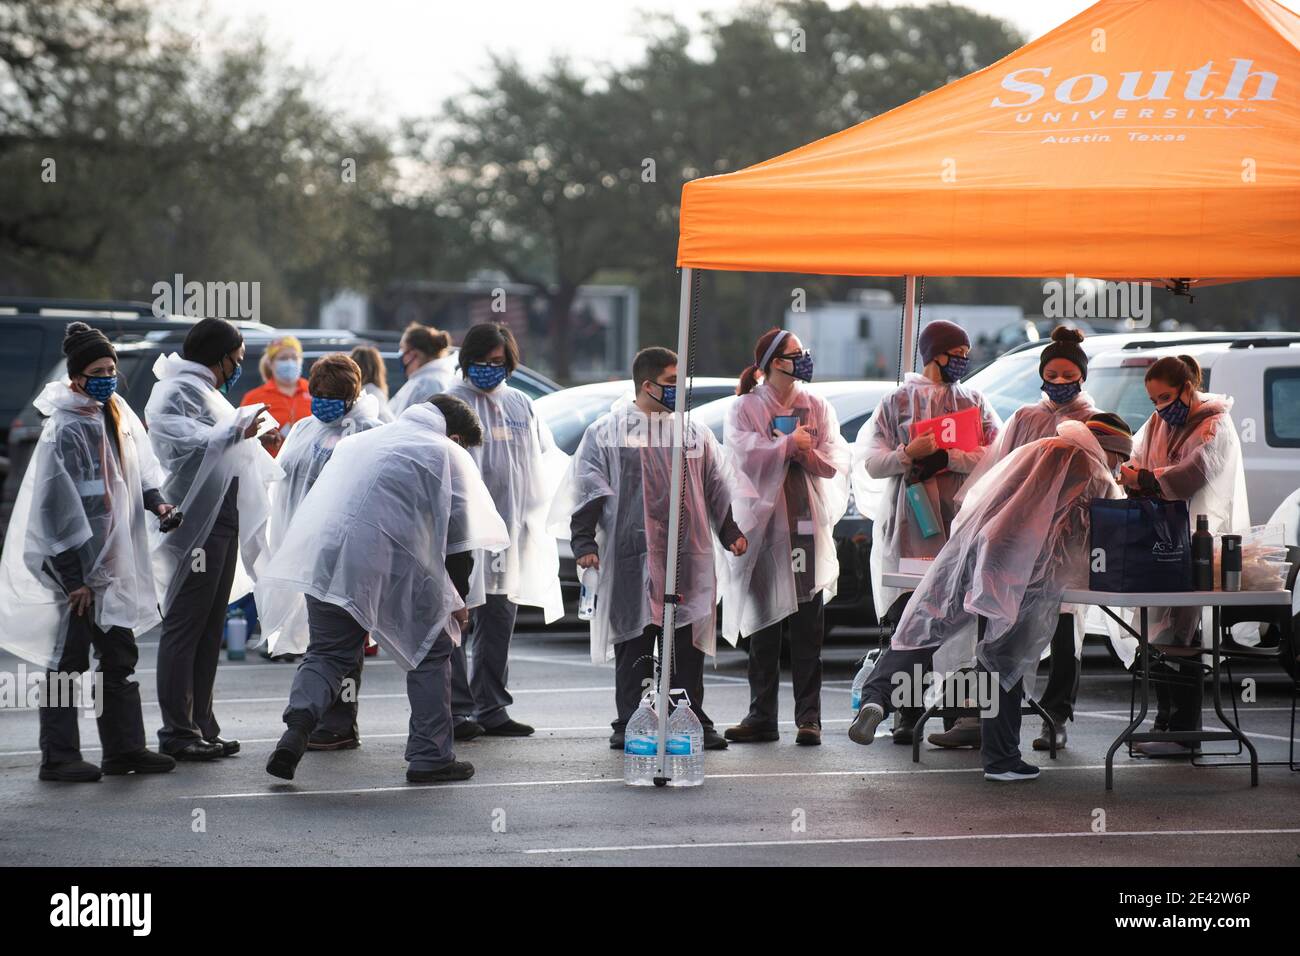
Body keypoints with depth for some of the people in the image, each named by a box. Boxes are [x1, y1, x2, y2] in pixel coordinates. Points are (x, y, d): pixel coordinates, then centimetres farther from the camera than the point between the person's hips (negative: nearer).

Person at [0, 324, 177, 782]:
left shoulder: (116, 415, 6)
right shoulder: (65, 429, -18)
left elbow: (139, 464, 20)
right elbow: (58, 506, -19)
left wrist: (156, 500, -2)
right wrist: (74, 577, -19)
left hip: (111, 557, 8)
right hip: (72, 561, -8)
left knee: (120, 654, 12)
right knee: (67, 659, -2)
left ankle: (125, 747, 20)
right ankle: (58, 757, 5)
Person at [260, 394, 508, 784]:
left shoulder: (361, 440, 28)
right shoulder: (447, 453, 11)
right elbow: (458, 532, 6)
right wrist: (457, 598, 15)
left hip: (324, 559, 5)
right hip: (391, 566, -4)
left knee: (327, 652, 16)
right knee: (430, 649, 12)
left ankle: (297, 726, -11)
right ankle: (430, 757, 11)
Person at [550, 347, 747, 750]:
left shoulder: (694, 433, 14)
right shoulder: (606, 432, 3)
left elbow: (717, 489, 22)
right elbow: (587, 490, 2)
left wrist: (731, 532, 17)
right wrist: (584, 542, -5)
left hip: (688, 557, 3)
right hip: (631, 557, -3)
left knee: (687, 644, 3)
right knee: (633, 645, 1)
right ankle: (629, 724, 7)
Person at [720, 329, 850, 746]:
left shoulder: (818, 407, 12)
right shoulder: (745, 409, 4)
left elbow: (836, 462, 1)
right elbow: (745, 453, -13)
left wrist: (807, 451, -14)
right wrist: (790, 444, -8)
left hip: (808, 524, 2)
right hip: (763, 524, -1)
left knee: (808, 632, -1)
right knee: (763, 630, 3)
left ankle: (808, 717, 1)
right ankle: (761, 717, 8)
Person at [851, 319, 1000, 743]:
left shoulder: (974, 402, 15)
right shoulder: (897, 402, 11)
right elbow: (871, 464, 6)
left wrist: (946, 458, -9)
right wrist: (907, 454, -12)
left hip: (961, 522, 1)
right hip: (909, 526, -1)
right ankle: (908, 714, 1)